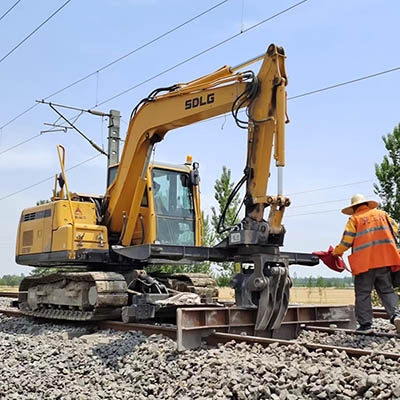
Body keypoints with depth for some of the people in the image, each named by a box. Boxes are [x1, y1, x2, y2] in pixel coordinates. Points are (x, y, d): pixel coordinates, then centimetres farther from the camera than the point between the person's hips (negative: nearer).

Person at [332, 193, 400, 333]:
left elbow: (346, 241, -4)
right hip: (385, 258, 3)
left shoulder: (354, 219, 1)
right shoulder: (382, 214, 13)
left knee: (363, 293, 4)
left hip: (365, 262, -3)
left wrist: (336, 252, 12)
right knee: (386, 290, 10)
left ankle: (365, 323, 0)